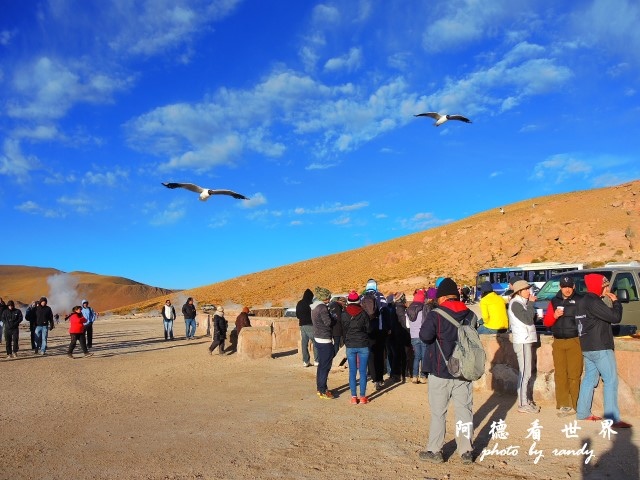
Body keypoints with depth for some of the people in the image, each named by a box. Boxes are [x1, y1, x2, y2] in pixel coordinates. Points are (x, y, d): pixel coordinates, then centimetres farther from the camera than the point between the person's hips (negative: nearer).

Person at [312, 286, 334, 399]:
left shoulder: (315, 307, 11)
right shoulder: (323, 308, -18)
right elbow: (328, 322, -21)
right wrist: (336, 319, -2)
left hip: (318, 338, 10)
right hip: (325, 340, -10)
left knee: (321, 365, 17)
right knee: (325, 366, -2)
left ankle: (321, 388, 25)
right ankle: (322, 391, 3)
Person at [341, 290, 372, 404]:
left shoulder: (343, 314, -4)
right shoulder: (363, 314, -8)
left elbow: (342, 330, 4)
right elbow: (369, 329, 1)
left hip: (350, 346, 1)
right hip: (363, 345, -1)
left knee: (352, 372, 8)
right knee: (363, 372, 5)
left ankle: (354, 397, 10)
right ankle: (363, 397, 9)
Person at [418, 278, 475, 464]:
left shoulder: (436, 315, -14)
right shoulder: (470, 315, 4)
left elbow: (424, 336, -23)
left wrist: (438, 337, -3)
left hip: (441, 372, -4)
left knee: (438, 412, 6)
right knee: (464, 411, 11)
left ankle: (435, 451, 12)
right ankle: (466, 451, 15)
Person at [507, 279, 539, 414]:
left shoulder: (522, 302, 16)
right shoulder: (515, 303, -13)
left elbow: (530, 317, 18)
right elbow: (528, 319, -18)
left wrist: (530, 304, 4)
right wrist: (531, 303, -11)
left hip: (526, 340, 10)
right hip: (522, 342, -10)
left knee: (527, 372, 16)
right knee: (525, 373, -8)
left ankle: (527, 399, 25)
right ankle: (523, 404, -4)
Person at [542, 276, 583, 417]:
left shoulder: (580, 300, 1)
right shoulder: (554, 301, 14)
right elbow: (546, 322, 14)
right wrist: (554, 316, -5)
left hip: (574, 341, -4)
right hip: (558, 342, 4)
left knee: (574, 375, -7)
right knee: (560, 374, 2)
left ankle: (575, 405, 0)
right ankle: (563, 405, 8)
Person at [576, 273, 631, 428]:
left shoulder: (584, 301, 13)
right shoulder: (593, 302, -19)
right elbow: (615, 317, -19)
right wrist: (615, 302, -5)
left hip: (587, 348, 10)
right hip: (600, 348, -10)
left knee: (590, 379, 14)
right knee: (611, 381, -6)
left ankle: (582, 413, 18)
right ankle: (613, 419, -6)